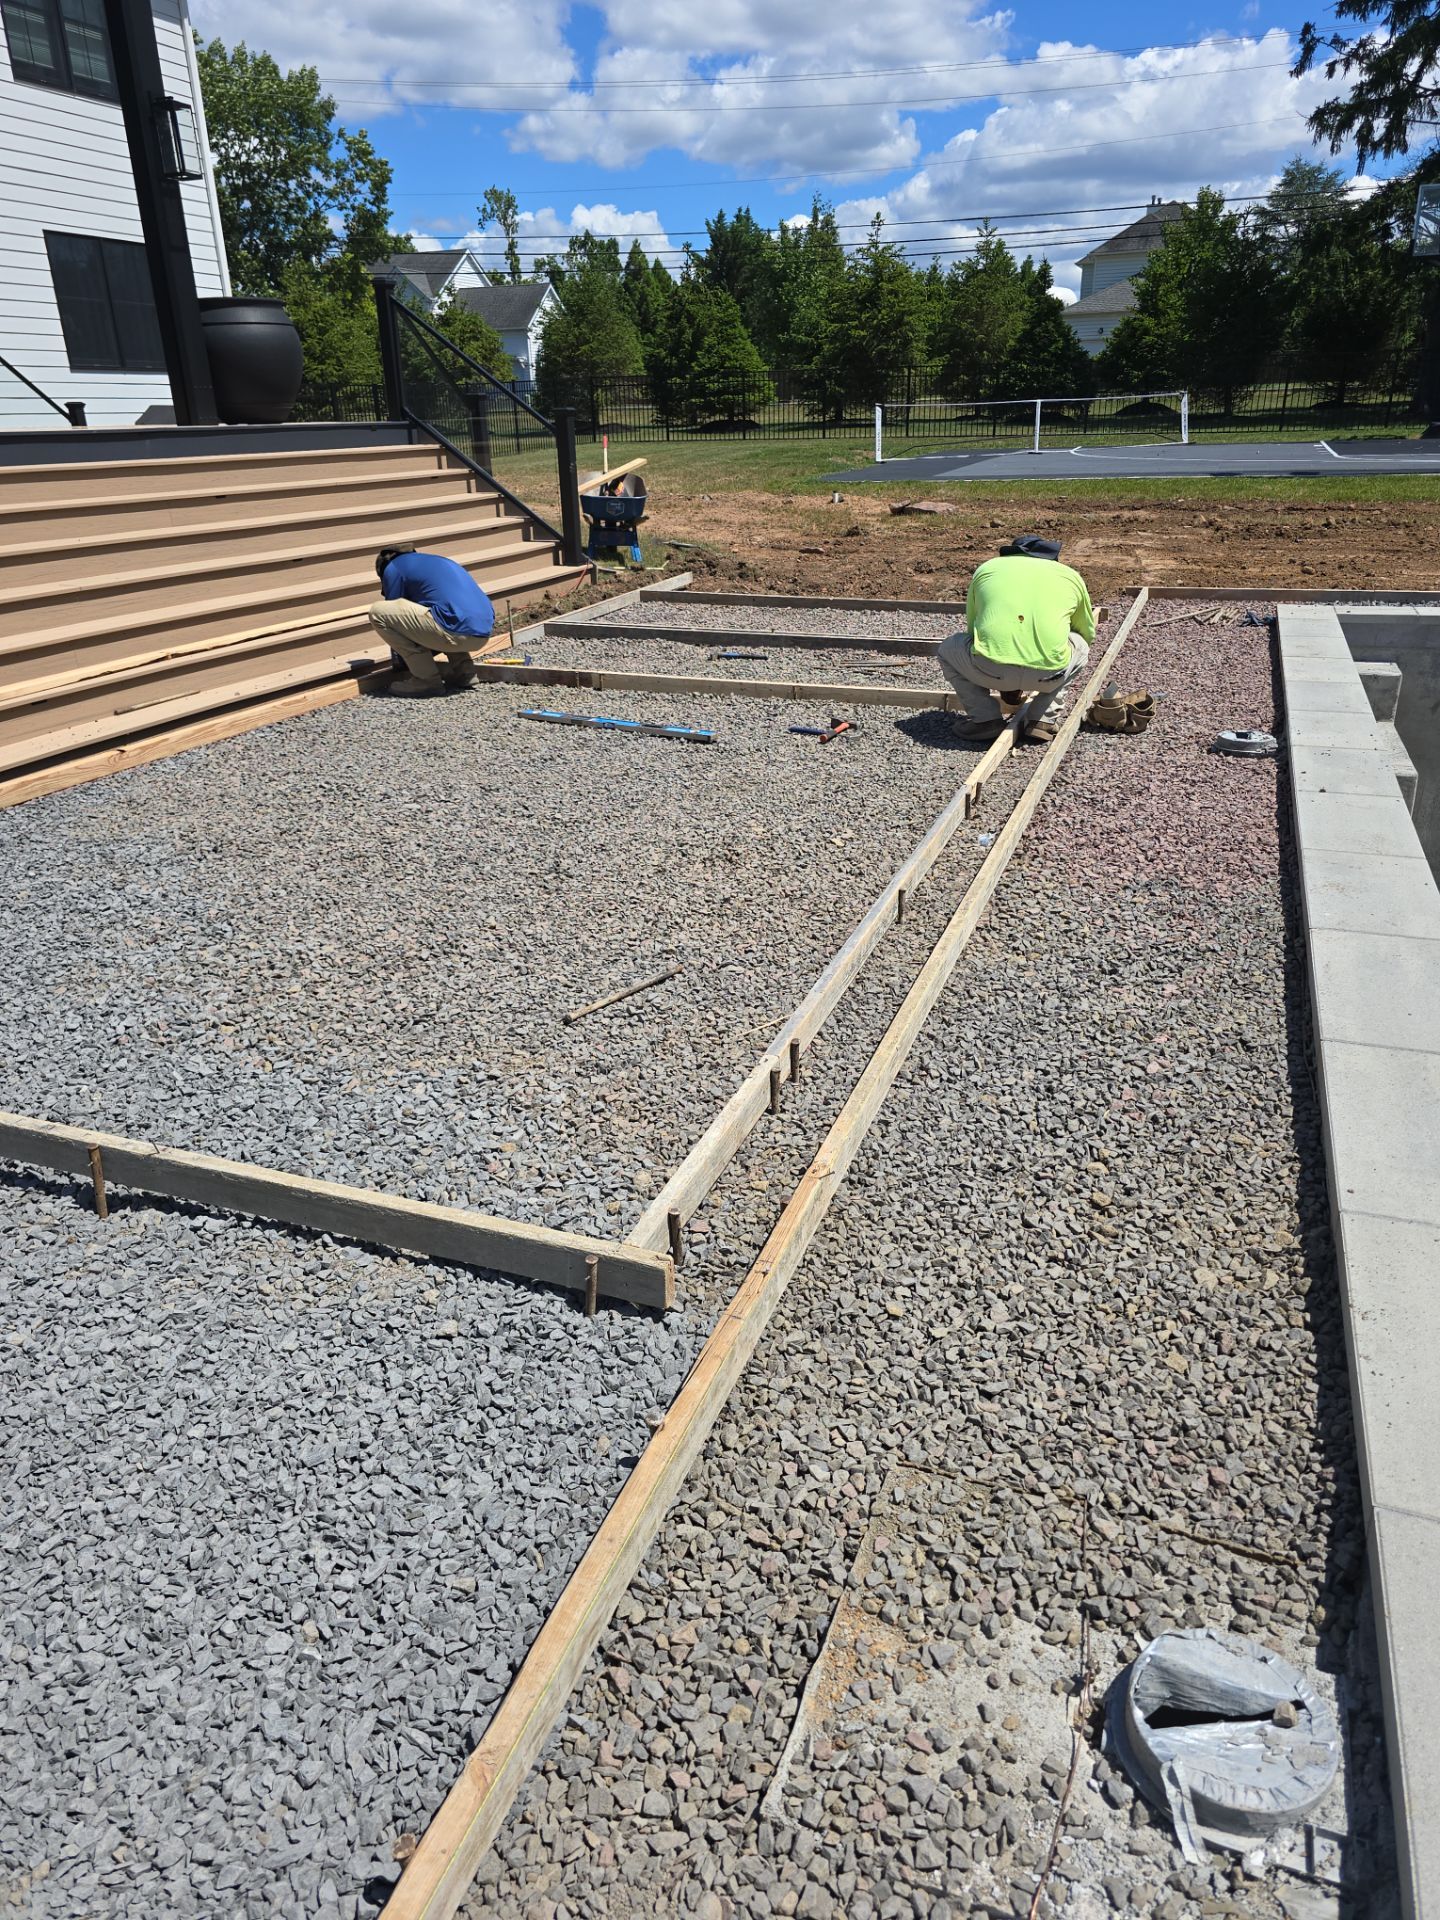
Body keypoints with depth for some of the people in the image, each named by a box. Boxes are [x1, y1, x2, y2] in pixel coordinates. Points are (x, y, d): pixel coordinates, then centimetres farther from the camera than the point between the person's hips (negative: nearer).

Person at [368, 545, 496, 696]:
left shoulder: (393, 568, 11)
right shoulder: (436, 560, 34)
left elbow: (394, 614, 16)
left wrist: (403, 660, 29)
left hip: (459, 632, -8)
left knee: (378, 612, 0)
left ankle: (427, 679, 1)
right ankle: (464, 671, 18)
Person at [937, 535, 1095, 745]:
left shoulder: (986, 569, 27)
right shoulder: (1070, 575, 26)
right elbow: (1088, 634, 39)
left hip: (989, 669, -1)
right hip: (1048, 674, 1)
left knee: (948, 649, 30)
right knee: (1080, 647, 34)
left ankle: (985, 718, 14)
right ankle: (1041, 719, 18)